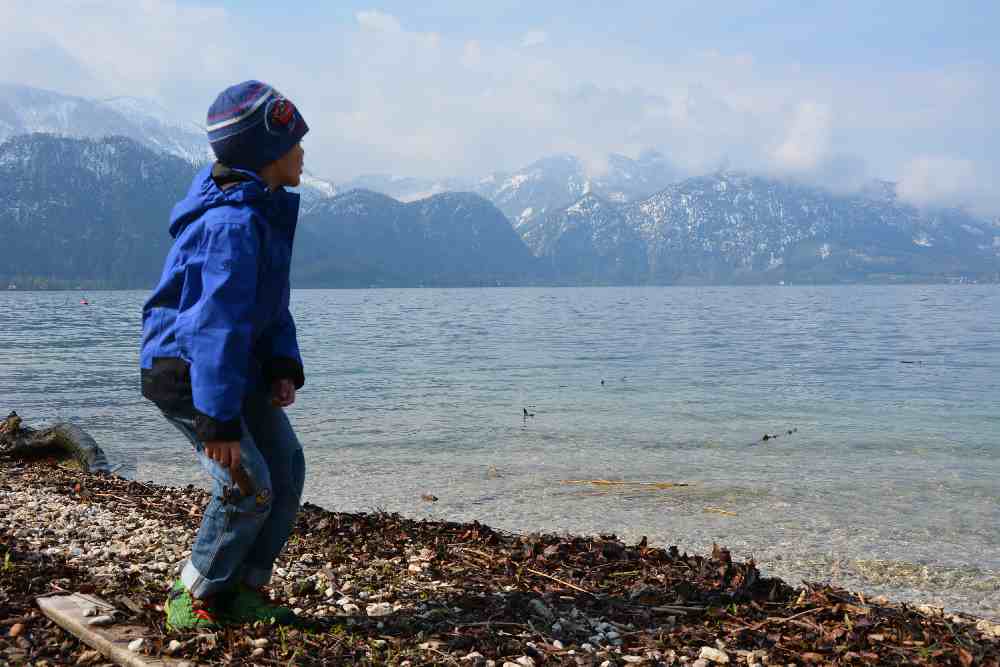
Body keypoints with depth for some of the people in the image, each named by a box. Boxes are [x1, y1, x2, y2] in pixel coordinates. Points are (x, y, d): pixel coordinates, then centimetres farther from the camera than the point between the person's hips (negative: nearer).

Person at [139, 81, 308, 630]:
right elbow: (220, 323, -29)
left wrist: (284, 368, 0)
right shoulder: (233, 224, -26)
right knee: (248, 488, -13)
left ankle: (242, 591, 18)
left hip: (238, 366, 10)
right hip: (185, 372, -10)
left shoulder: (267, 210, 7)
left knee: (287, 469, 7)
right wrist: (220, 423, -29)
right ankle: (193, 597, 8)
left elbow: (271, 306, 14)